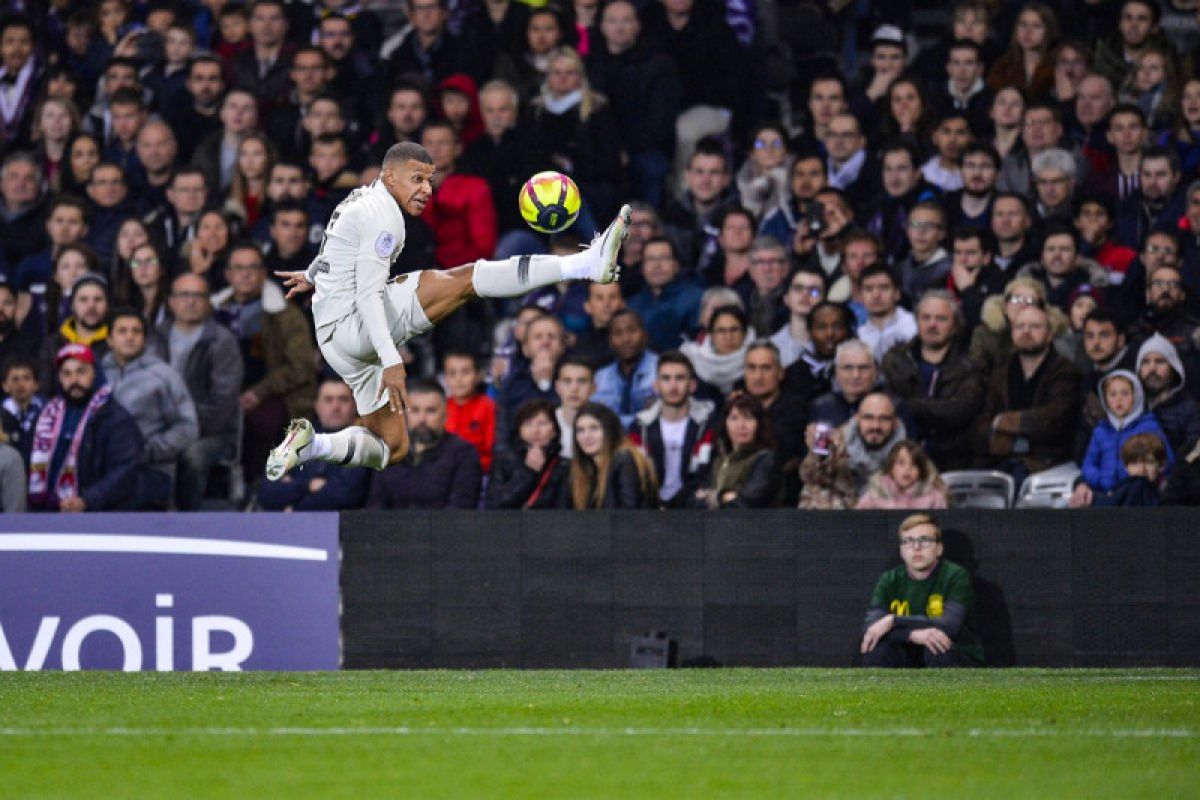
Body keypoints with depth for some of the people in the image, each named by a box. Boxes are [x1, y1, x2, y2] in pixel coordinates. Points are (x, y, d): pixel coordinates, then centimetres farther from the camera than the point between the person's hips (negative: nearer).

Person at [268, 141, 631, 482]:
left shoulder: (362, 199, 18)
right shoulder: (381, 212, -11)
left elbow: (336, 245, 41)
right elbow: (368, 293, -21)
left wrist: (313, 276, 61)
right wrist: (391, 361, -29)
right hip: (350, 324, -11)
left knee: (392, 449, 14)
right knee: (465, 279, -23)